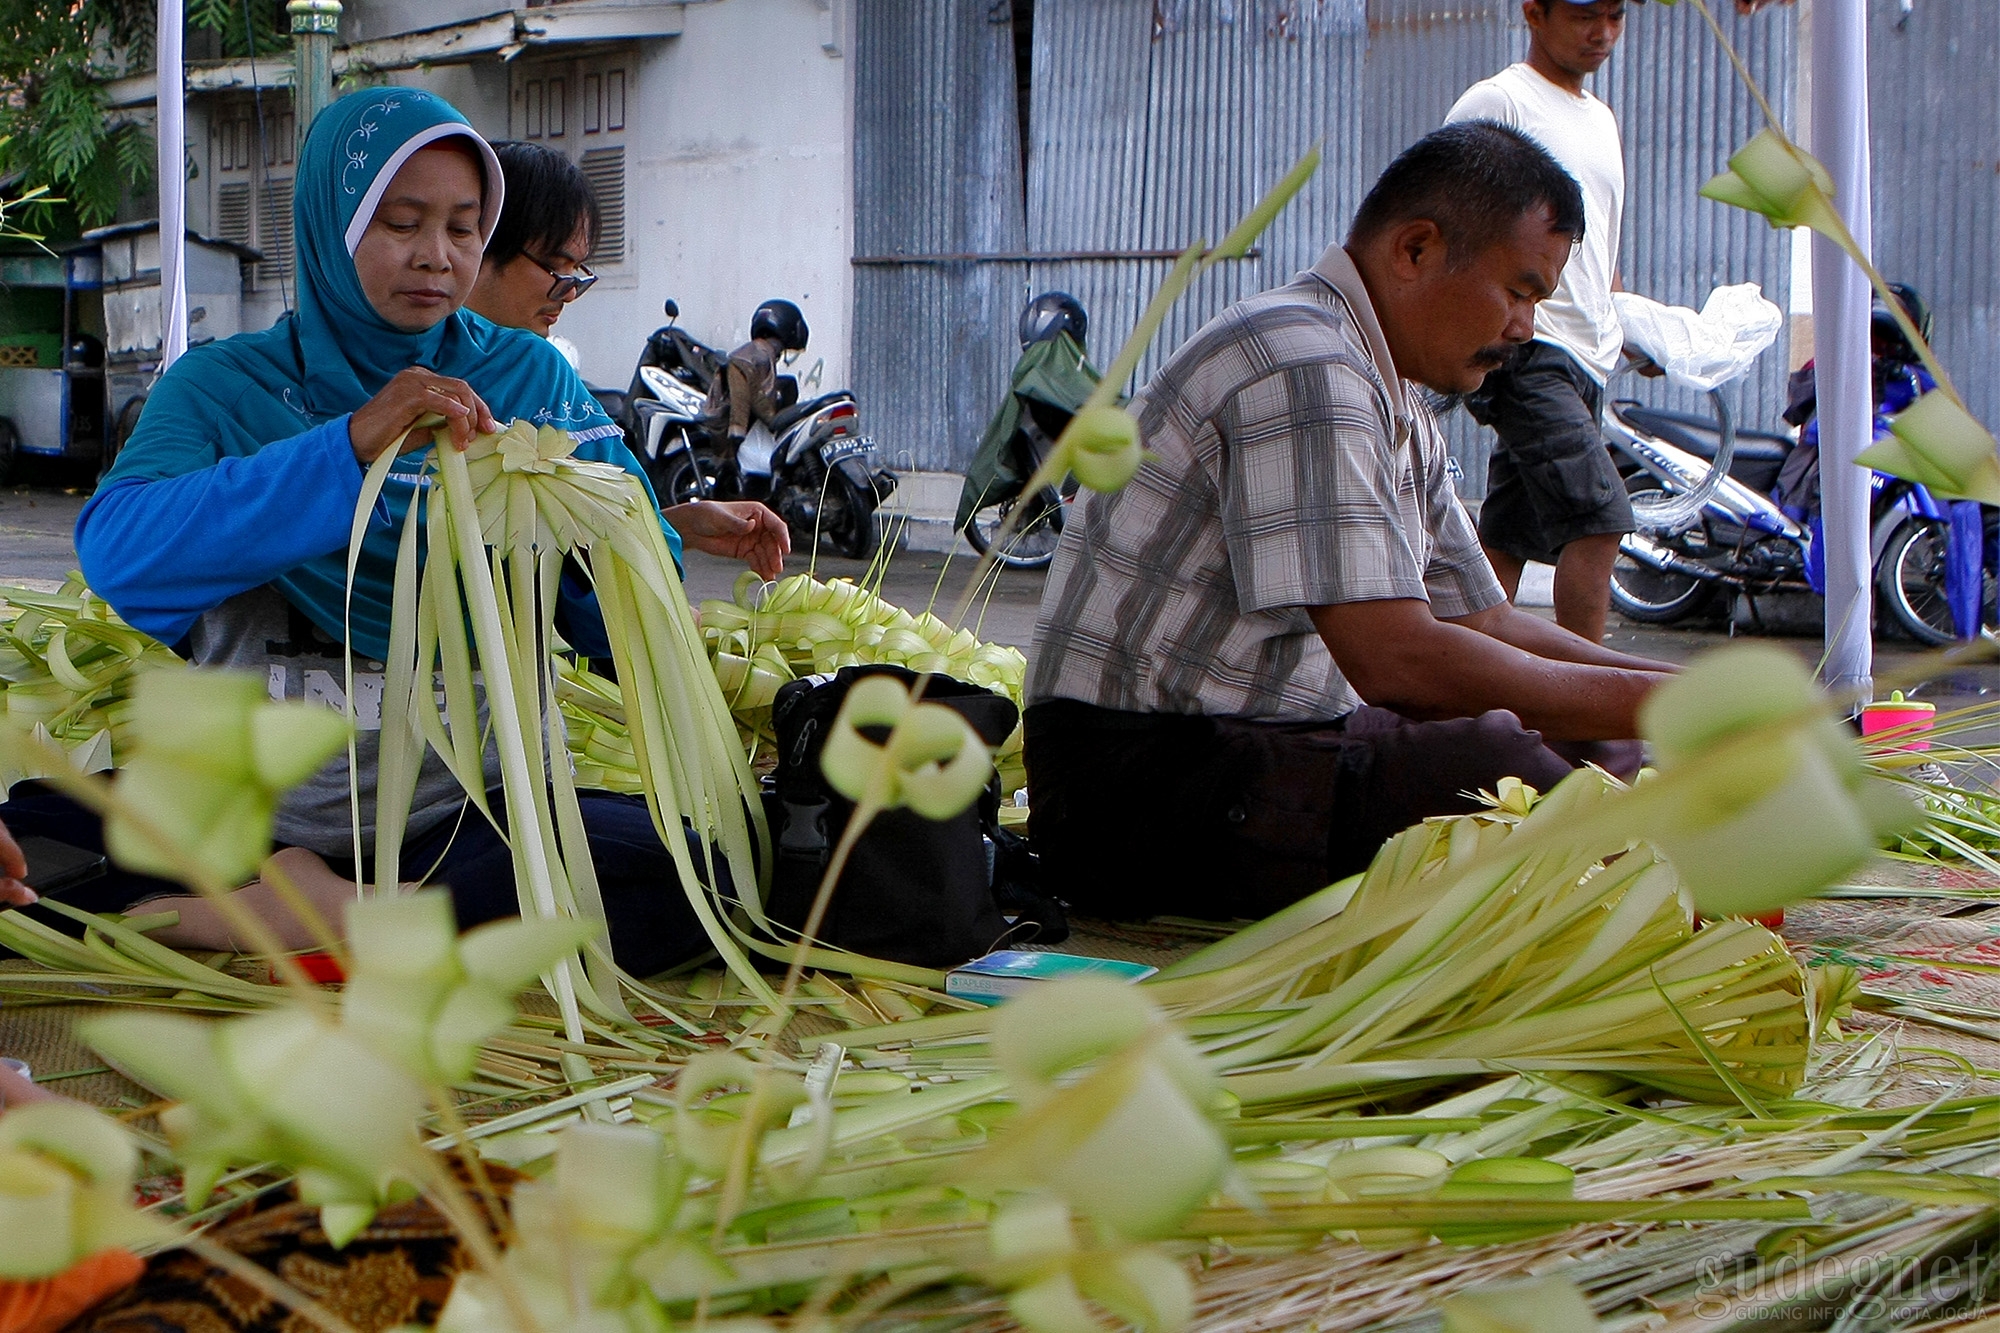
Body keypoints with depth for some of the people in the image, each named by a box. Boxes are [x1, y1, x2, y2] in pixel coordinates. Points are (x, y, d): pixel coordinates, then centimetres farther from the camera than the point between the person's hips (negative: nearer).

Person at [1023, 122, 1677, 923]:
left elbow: (1484, 624, 19)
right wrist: (1642, 702, -18)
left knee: (1604, 761, 1)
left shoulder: (1399, 412, 17)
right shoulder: (1302, 367, -18)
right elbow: (1395, 659, -25)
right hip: (1141, 782, -11)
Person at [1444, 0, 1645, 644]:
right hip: (1525, 353, -8)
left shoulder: (1601, 118, 23)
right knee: (1599, 517, -18)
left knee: (1510, 533, 10)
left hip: (1587, 358, 8)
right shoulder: (1497, 101, -5)